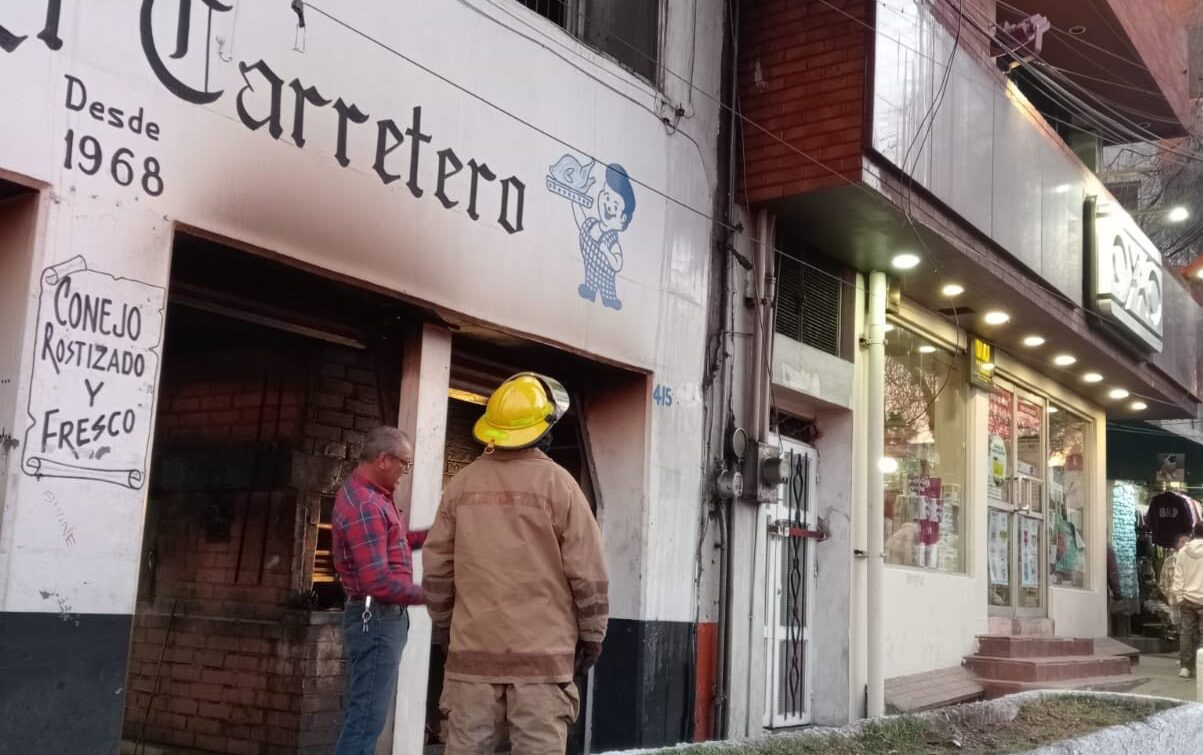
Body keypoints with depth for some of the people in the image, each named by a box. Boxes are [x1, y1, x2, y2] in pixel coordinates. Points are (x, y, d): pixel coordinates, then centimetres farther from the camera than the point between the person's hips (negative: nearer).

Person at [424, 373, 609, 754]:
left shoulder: (462, 484, 3)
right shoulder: (557, 483, -6)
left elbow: (436, 570, 7)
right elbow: (587, 572, -6)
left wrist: (445, 628, 20)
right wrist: (592, 635, 5)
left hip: (472, 651, 3)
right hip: (542, 654, -3)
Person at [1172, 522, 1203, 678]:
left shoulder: (1183, 551, 2)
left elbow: (1178, 576, 3)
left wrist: (1179, 596, 7)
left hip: (1187, 599, 3)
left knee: (1186, 633, 7)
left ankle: (1185, 666, 5)